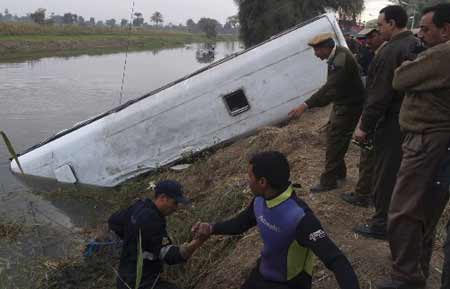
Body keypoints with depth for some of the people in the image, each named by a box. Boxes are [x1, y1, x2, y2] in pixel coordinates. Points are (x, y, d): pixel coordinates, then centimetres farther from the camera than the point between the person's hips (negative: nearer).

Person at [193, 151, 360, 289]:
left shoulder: (299, 216, -36)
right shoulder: (260, 201, -13)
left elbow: (335, 260, -38)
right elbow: (242, 222, 8)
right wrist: (212, 229, -8)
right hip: (262, 273, 6)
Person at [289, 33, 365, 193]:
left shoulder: (341, 61, -29)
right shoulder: (337, 54, 2)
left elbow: (329, 89, -36)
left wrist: (305, 106, -41)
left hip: (349, 106, -10)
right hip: (341, 103, 10)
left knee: (335, 142, -5)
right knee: (334, 137, 17)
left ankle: (328, 181, 4)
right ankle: (339, 172, 31)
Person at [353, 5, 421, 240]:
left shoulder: (391, 52, -20)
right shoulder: (417, 46, 8)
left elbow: (380, 95, -21)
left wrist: (364, 126, -14)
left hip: (392, 123, -9)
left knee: (385, 175, 2)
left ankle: (382, 224, 13)